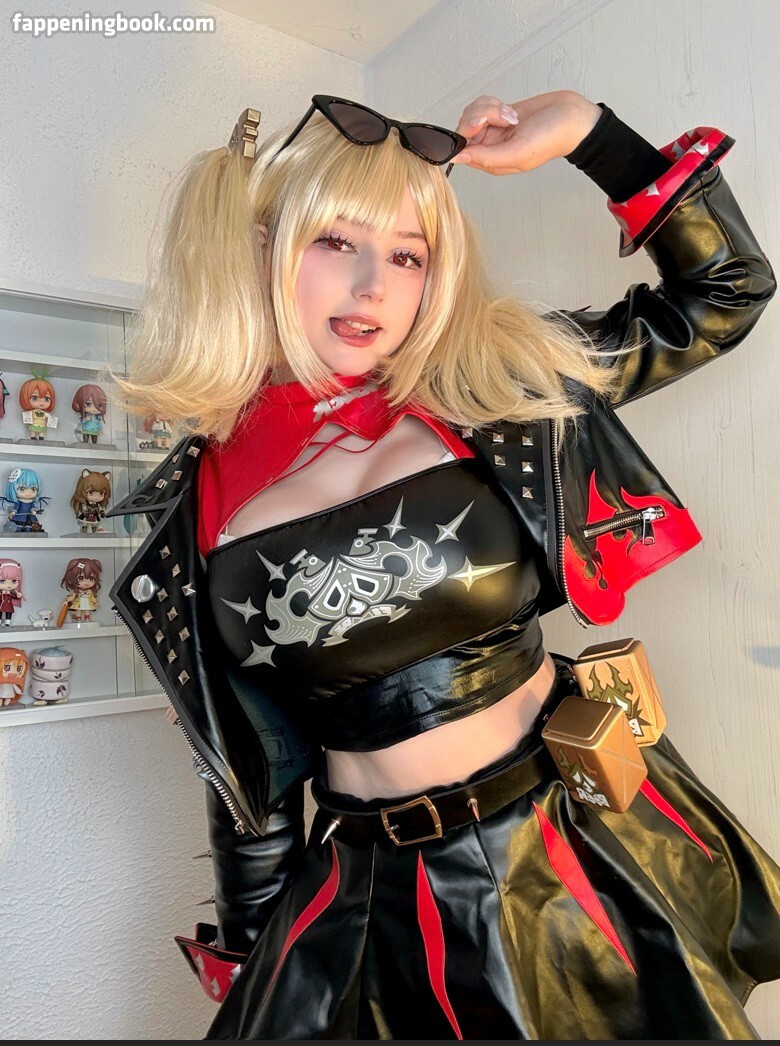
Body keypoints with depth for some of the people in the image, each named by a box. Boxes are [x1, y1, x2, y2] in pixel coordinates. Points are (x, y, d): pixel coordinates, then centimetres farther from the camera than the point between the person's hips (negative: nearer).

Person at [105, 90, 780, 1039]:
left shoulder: (494, 392, -8)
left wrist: (586, 131, -9)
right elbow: (249, 761, 2)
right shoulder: (199, 505, -6)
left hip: (583, 843, 1)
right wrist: (248, 955, 11)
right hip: (372, 904, 0)